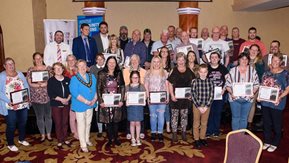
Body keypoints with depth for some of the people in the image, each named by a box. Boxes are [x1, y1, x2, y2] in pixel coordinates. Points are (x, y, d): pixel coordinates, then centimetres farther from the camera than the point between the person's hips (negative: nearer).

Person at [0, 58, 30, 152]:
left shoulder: (20, 74, 9)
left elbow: (26, 86, 10)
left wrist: (27, 96, -7)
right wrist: (8, 101, -23)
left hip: (23, 104, 5)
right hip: (10, 107, -5)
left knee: (23, 123, 17)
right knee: (11, 126, 5)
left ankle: (22, 139, 37)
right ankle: (10, 144, 23)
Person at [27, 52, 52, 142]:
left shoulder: (48, 69, 2)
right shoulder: (30, 70, 2)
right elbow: (30, 83, -7)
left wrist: (39, 84, -16)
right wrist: (44, 84, -16)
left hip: (47, 96, 0)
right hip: (36, 97, 0)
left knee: (48, 116, 8)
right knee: (39, 117, 9)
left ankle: (48, 134, 23)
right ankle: (42, 135, 24)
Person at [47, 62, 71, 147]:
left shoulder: (67, 79, 3)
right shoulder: (51, 80, -5)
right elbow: (51, 94, -13)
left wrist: (67, 99, -14)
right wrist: (61, 99, -18)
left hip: (66, 104, 3)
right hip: (56, 105, -2)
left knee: (65, 122, 11)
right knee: (58, 123, 5)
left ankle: (65, 139, 25)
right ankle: (59, 140, 17)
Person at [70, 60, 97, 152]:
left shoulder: (92, 77, 5)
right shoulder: (74, 79, -12)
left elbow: (96, 89, 4)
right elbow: (74, 93, -20)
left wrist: (94, 99, -12)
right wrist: (86, 101, -22)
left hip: (90, 104, 5)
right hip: (80, 105, -5)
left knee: (88, 123, 17)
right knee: (81, 124, 1)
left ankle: (87, 140, 35)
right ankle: (83, 145, 11)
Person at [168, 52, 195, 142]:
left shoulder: (189, 71, 6)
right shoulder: (173, 71, -1)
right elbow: (170, 84, -2)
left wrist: (191, 94, -3)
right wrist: (172, 95, -10)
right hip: (175, 97, -2)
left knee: (184, 115, 9)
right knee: (174, 115, 3)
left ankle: (183, 133, 21)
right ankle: (174, 134, 12)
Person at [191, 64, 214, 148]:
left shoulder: (210, 82, -2)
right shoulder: (195, 82, -9)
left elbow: (211, 95, -2)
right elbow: (193, 95, -9)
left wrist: (206, 106, -9)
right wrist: (199, 107, -12)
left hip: (207, 106, 2)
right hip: (197, 105, -2)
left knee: (204, 123, 14)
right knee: (196, 123, 7)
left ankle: (202, 138, 29)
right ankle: (196, 139, 19)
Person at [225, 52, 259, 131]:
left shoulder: (252, 70, 2)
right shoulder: (233, 70, -2)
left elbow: (256, 84, 4)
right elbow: (227, 84, -2)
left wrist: (253, 92, -12)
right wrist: (231, 93, -16)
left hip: (248, 98, 2)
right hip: (235, 98, -1)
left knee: (244, 118, 12)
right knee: (235, 118, 6)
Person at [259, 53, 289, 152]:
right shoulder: (267, 73, 7)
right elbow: (262, 86, 13)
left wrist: (280, 98, -22)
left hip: (277, 104, -5)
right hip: (265, 102, 5)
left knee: (277, 125, 8)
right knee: (266, 123, 16)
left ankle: (274, 144, 23)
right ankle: (267, 141, 31)